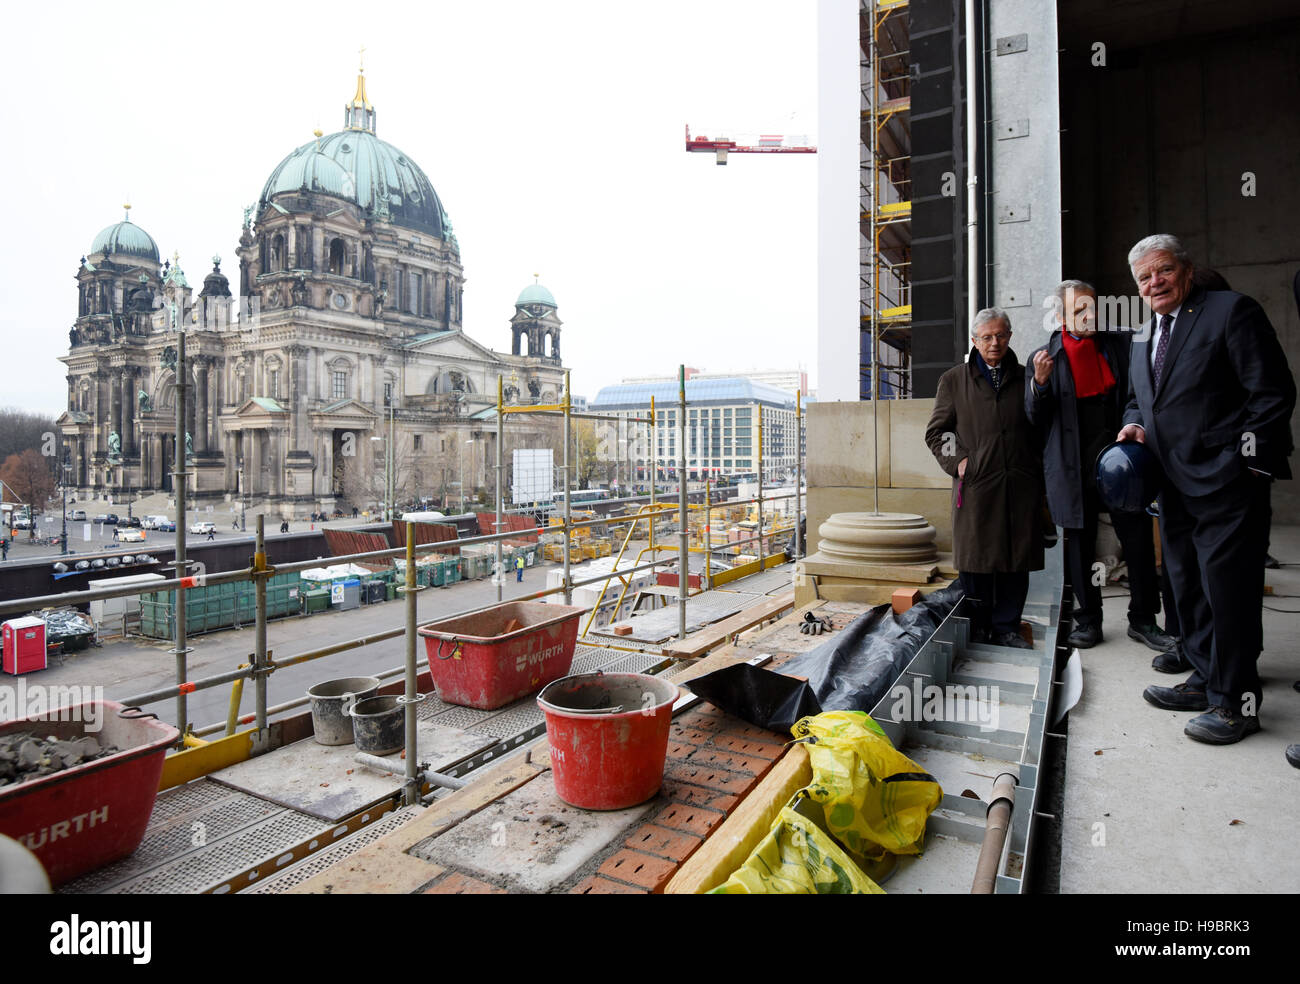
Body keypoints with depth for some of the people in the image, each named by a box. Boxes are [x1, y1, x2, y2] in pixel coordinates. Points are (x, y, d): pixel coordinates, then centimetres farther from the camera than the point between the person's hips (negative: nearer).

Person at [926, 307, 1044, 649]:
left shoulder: (1025, 378, 15)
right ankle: (978, 628, 14)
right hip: (975, 483, -2)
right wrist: (956, 461, -4)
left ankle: (1006, 626, 17)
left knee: (1016, 558, 5)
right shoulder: (954, 380, 10)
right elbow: (936, 431, 8)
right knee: (976, 558, 1)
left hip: (1021, 486, 2)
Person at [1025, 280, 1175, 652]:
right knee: (1080, 546, 8)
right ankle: (1088, 620, 21)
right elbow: (1035, 419, -1)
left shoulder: (1122, 344, 8)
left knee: (1139, 541, 5)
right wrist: (1039, 383, -18)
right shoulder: (1045, 358, 3)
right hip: (1073, 467, -1)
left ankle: (1143, 620, 20)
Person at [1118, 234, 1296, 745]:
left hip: (1226, 486, -8)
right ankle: (1205, 679, 29)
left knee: (1229, 590, -3)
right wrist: (1134, 424, 5)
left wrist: (1248, 463, -15)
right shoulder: (1143, 339, 17)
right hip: (1176, 487, 8)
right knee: (1187, 586, 15)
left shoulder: (1232, 310, -6)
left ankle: (1236, 701, 9)